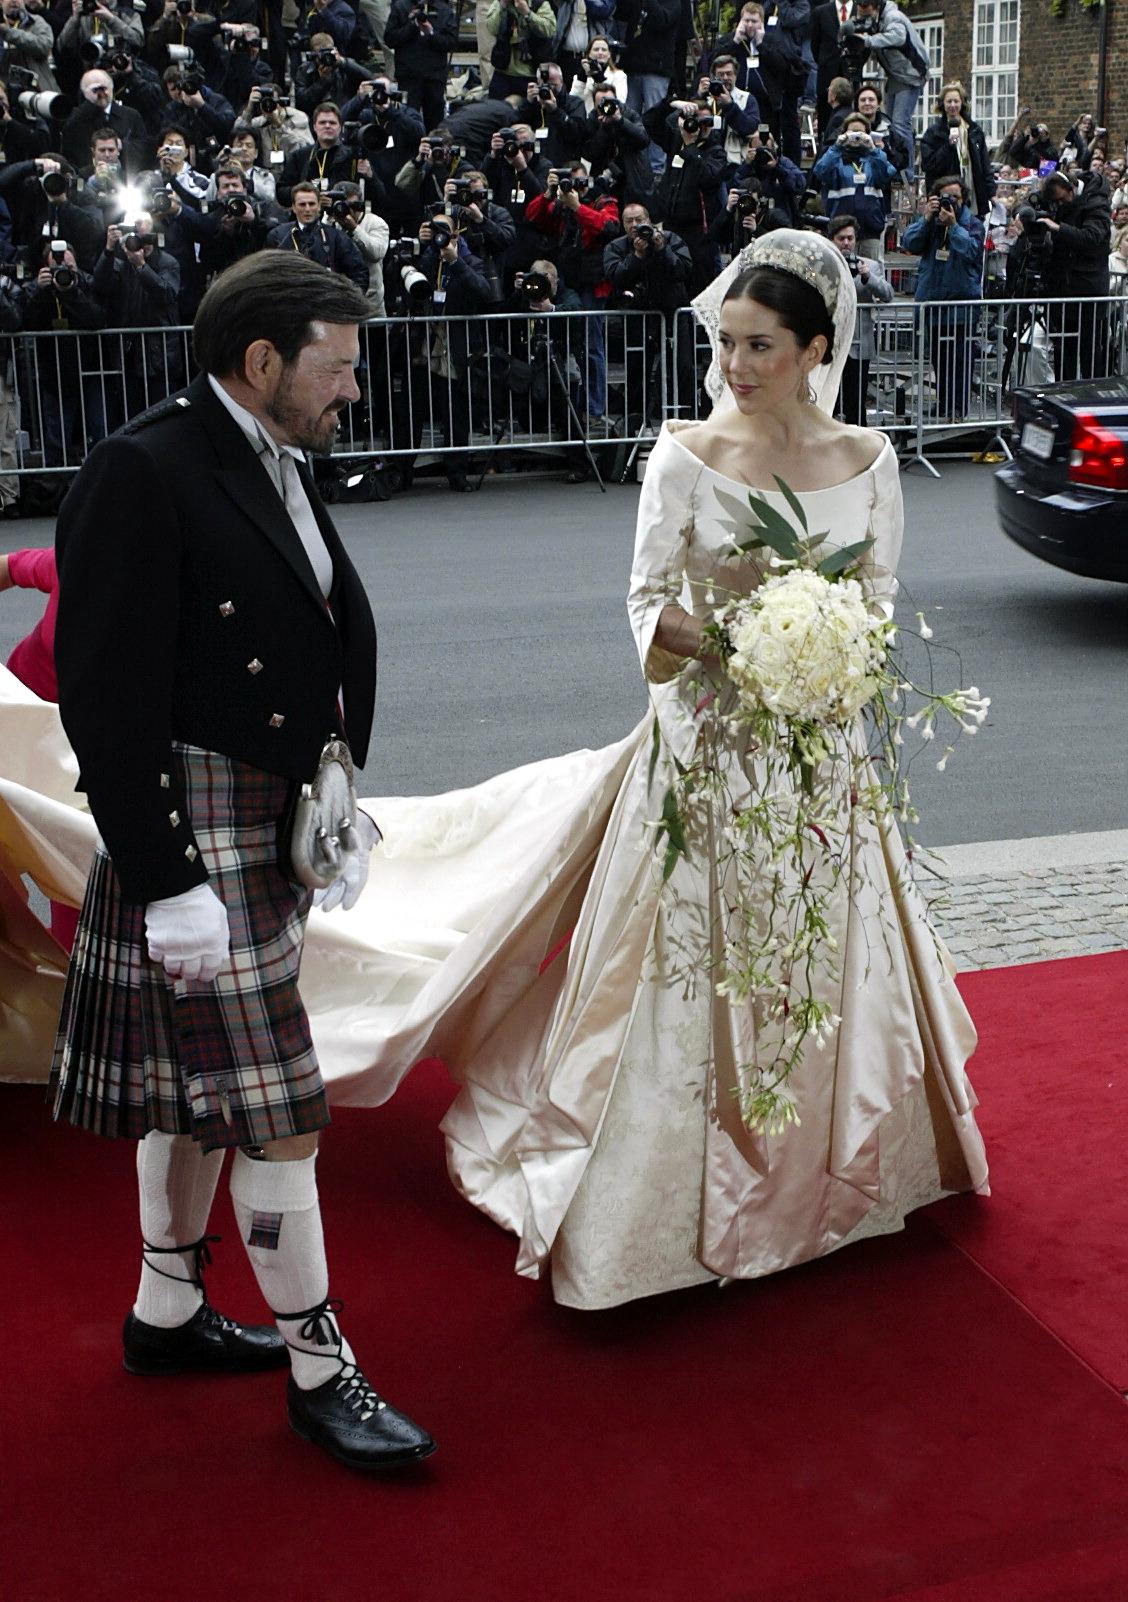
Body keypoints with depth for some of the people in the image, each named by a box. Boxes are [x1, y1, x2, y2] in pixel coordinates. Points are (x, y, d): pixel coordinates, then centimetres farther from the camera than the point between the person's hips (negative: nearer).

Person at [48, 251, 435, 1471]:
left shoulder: (279, 468, 11)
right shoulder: (144, 470, -16)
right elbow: (107, 694, -20)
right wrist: (164, 881, -21)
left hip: (271, 834, 9)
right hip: (196, 841, -9)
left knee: (199, 1086, 20)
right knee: (278, 1111, -3)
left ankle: (167, 1308, 37)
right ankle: (319, 1370, 12)